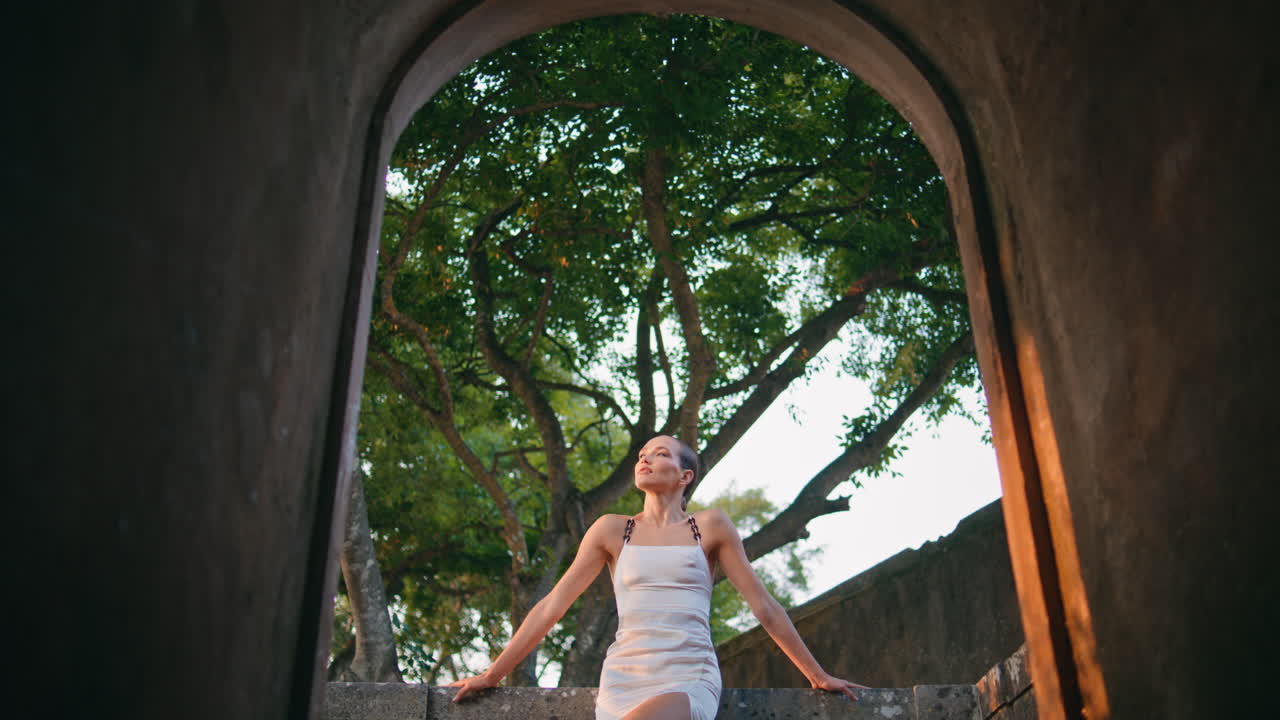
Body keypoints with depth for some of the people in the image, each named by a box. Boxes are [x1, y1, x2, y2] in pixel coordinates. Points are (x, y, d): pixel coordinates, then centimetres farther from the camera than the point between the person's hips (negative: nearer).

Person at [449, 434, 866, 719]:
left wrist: (817, 676, 15)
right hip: (622, 679, 3)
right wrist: (492, 674, 11)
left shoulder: (710, 527, 8)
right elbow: (551, 606, 12)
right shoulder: (612, 530, 12)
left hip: (690, 679, -2)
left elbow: (764, 607, 12)